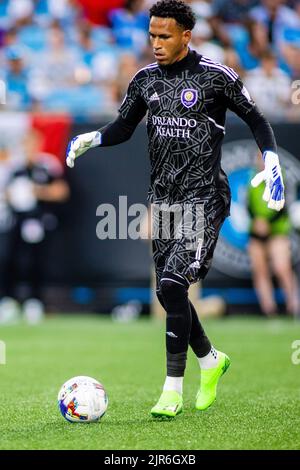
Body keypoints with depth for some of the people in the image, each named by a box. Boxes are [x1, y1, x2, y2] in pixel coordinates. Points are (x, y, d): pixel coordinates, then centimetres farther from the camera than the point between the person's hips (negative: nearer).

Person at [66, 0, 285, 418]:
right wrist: (91, 139, -3)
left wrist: (272, 164, -10)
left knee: (173, 284, -18)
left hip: (203, 198, -6)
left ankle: (173, 390, -12)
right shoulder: (146, 79, 8)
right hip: (163, 196, 6)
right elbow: (123, 128, 16)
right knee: (168, 293, 8)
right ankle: (211, 361, 35)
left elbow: (256, 119, 2)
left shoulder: (216, 77, -8)